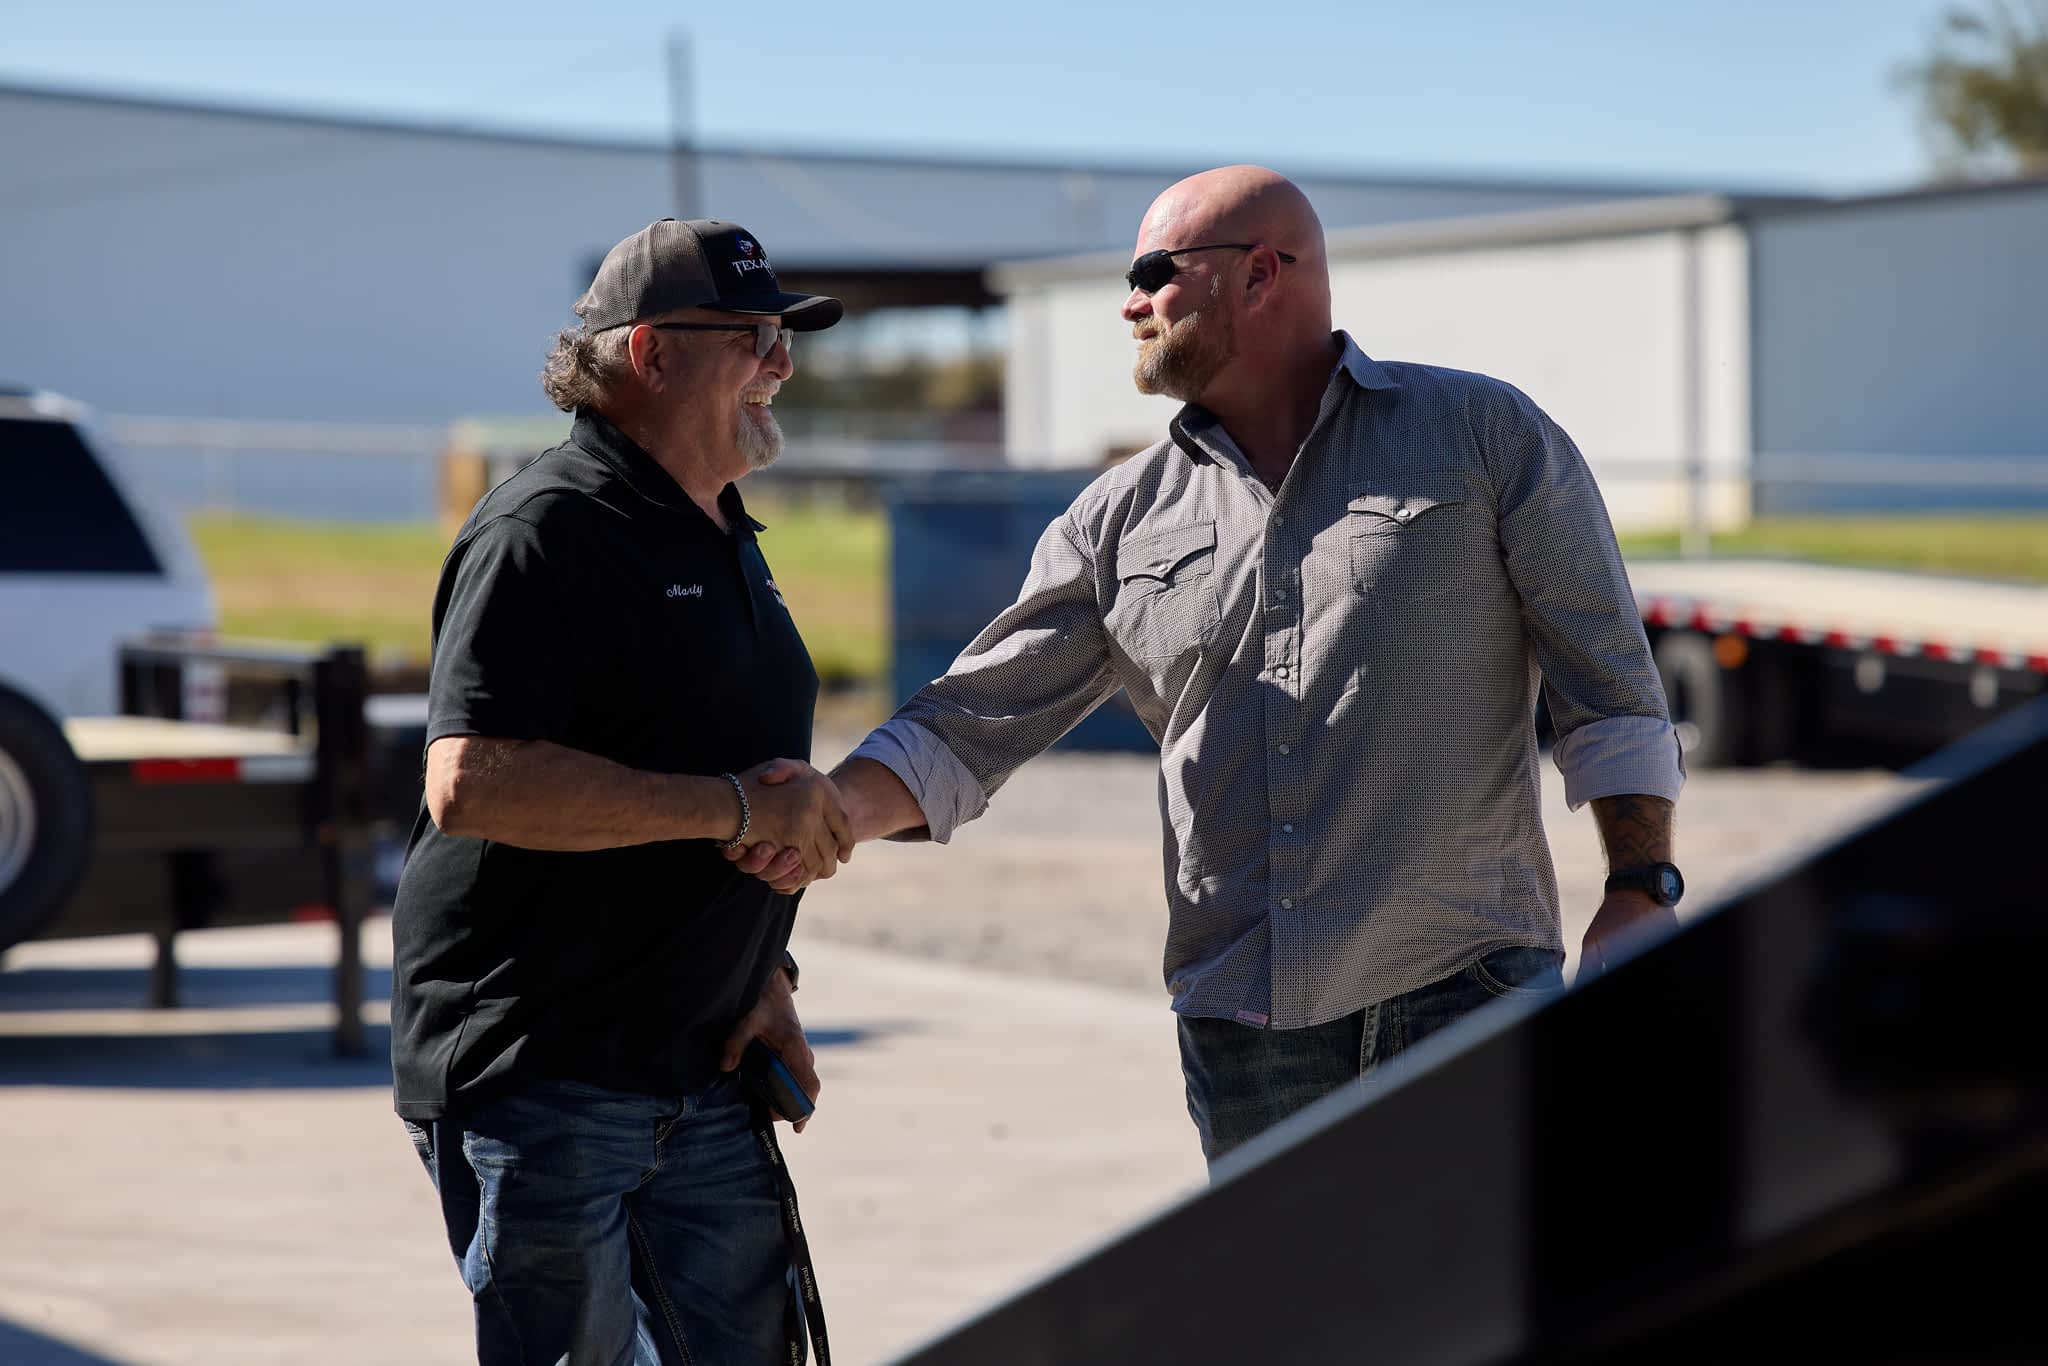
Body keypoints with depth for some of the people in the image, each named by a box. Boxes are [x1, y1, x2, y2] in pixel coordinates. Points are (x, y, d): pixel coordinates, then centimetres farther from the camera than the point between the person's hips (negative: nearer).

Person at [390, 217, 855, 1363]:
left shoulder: (727, 536, 19)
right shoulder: (544, 534, -12)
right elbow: (472, 784, -25)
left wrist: (768, 978, 14)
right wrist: (732, 806, -21)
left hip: (703, 1068, 9)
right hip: (537, 1074, -8)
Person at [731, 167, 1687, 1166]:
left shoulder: (1488, 436, 4)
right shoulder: (1125, 520, 14)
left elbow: (1607, 689, 3)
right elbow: (973, 722, 10)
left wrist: (1641, 896, -7)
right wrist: (831, 813, -8)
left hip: (1462, 990, -4)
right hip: (1240, 1033, 4)